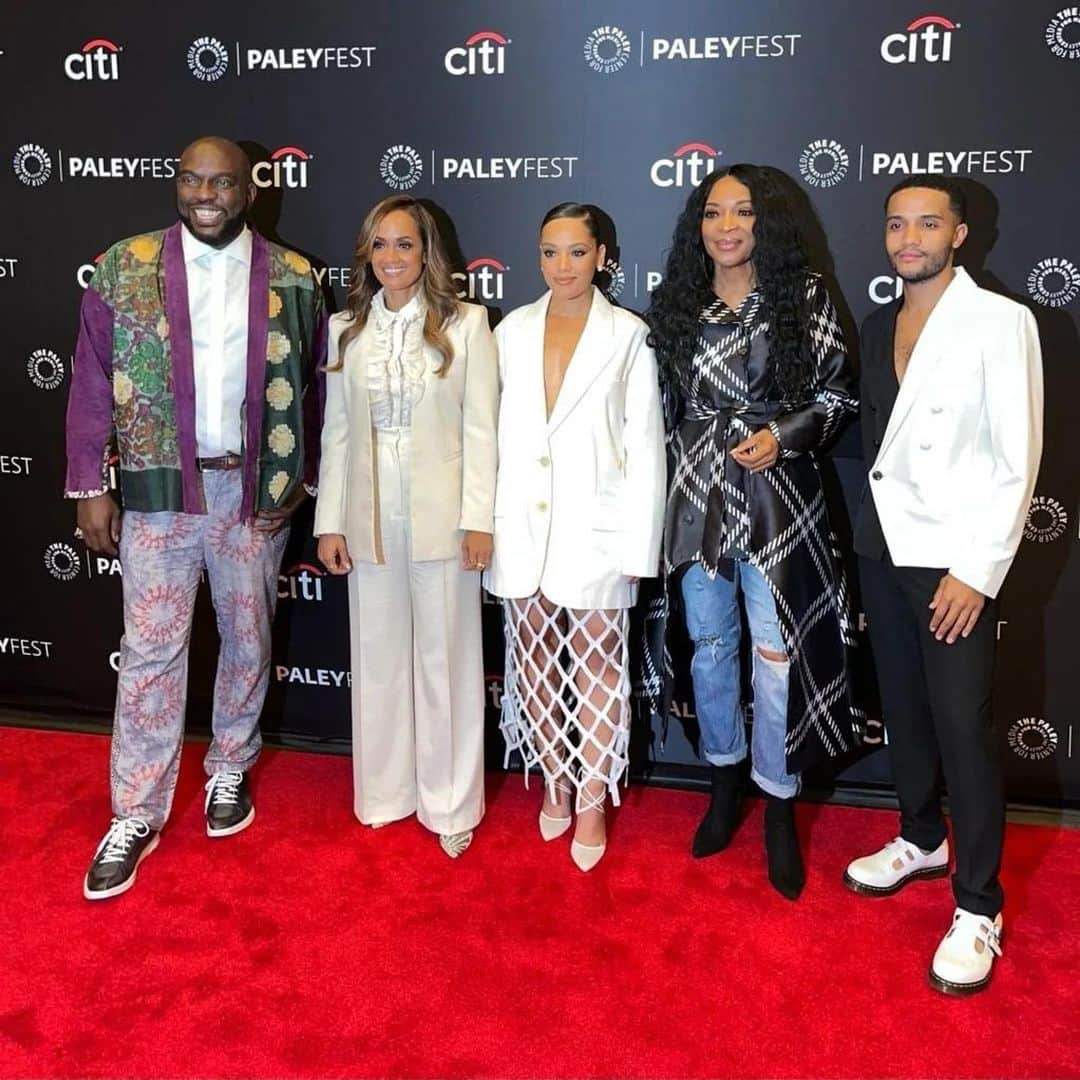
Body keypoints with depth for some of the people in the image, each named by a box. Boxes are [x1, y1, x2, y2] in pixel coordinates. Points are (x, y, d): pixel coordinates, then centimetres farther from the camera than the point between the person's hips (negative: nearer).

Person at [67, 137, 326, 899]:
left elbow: (314, 387, 5)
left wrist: (304, 479, 0)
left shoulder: (293, 279, 0)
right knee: (151, 651, 3)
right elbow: (93, 383, 0)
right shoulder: (124, 269, -1)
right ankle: (136, 814, 15)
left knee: (248, 641, 14)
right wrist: (90, 486, -3)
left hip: (257, 491, 1)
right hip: (158, 490, -1)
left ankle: (230, 770, 35)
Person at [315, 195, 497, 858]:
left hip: (439, 515, -3)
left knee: (445, 656, 5)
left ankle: (450, 804, 20)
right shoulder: (347, 328, 7)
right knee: (378, 656, 12)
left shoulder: (465, 323, -3)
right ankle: (385, 792, 28)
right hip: (370, 516, 3)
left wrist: (479, 519, -10)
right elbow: (337, 431, 8)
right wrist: (330, 521, 5)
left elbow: (481, 427, -5)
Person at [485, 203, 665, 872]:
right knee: (536, 655, 11)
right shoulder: (513, 331, 7)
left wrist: (639, 546, -7)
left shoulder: (628, 335, -1)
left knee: (595, 663, 2)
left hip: (596, 526, -3)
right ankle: (556, 781, 28)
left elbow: (646, 447, -3)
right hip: (522, 524, 3)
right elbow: (494, 431, 7)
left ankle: (593, 800, 15)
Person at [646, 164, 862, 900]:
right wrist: (669, 483, 11)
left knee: (776, 655, -2)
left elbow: (838, 393, 0)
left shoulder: (804, 297, -3)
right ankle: (724, 785, 33)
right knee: (710, 647, 13)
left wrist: (783, 435, -16)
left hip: (777, 499, -3)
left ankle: (779, 810, 16)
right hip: (697, 497, 3)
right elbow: (667, 404, 11)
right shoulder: (677, 305, 5)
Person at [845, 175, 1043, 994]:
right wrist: (870, 528, 7)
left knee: (963, 728, -5)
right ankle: (922, 840, 36)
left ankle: (978, 909, 8)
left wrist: (978, 570, -15)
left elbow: (1019, 458, -11)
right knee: (904, 709, 16)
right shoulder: (878, 327, 11)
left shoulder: (1001, 323, -8)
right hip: (883, 547, 6)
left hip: (955, 558, -6)